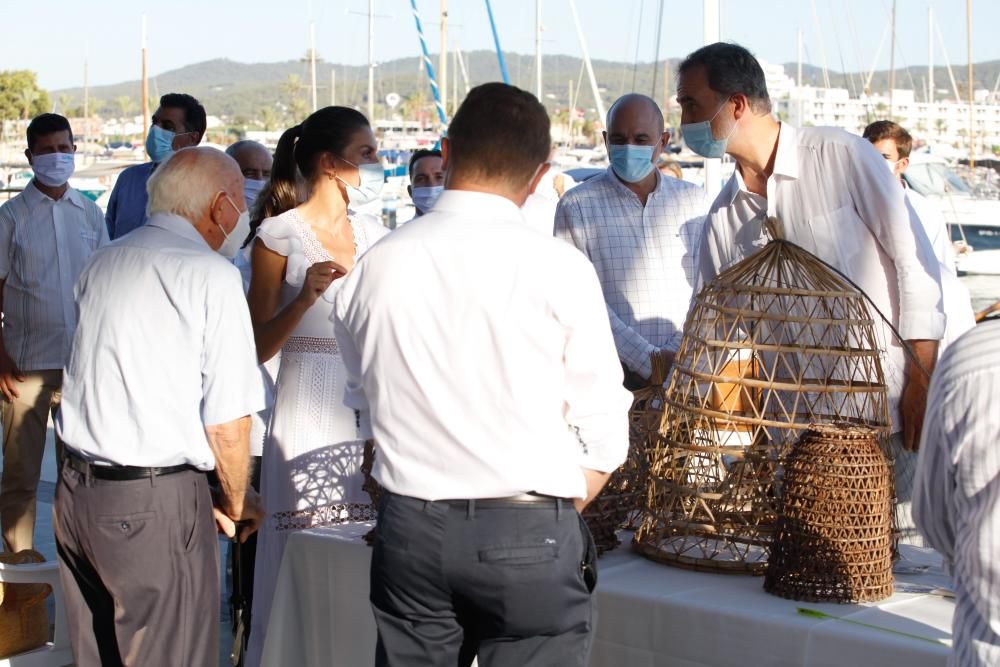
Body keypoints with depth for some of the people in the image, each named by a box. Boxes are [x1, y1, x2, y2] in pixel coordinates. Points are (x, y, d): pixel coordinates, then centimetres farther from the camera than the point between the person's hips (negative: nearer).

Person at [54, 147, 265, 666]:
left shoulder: (102, 263, 10)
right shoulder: (211, 275, -10)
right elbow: (226, 421, -12)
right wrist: (235, 502, 6)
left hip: (75, 488, 7)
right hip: (156, 505, -7)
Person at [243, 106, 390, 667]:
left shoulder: (376, 235, 11)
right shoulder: (280, 236, -5)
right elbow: (258, 346, -6)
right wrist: (304, 298, -19)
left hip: (371, 415, 5)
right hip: (311, 416, -4)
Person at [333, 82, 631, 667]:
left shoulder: (375, 267, -1)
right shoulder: (559, 268, -10)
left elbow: (366, 406, 8)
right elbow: (603, 434, -5)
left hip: (409, 530, 3)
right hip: (529, 536, -3)